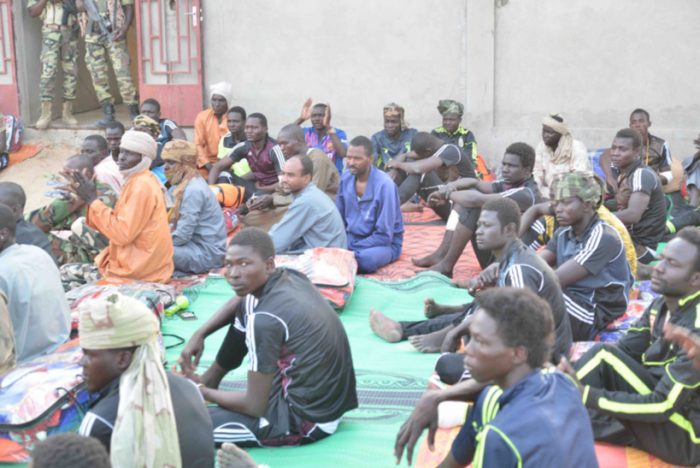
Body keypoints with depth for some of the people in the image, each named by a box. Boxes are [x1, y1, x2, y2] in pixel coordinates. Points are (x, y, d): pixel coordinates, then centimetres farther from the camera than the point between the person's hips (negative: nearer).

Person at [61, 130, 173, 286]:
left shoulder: (142, 186, -19)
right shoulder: (138, 181, 12)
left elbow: (122, 233, -24)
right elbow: (118, 223, 10)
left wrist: (92, 200, -17)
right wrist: (90, 200, 0)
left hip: (136, 272, -10)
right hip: (138, 264, 10)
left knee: (65, 273, 2)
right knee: (66, 270, 18)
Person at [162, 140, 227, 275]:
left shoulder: (193, 190, -19)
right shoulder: (183, 185, 10)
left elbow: (183, 235, -22)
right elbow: (175, 224, 14)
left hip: (208, 253, -10)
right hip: (197, 245, 10)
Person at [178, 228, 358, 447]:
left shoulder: (266, 319, -25)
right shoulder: (290, 276, -2)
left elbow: (255, 406, -17)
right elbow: (242, 298, 22)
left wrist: (204, 393, 0)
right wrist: (200, 334, 11)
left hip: (305, 420, -9)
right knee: (245, 308, 17)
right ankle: (209, 380, 28)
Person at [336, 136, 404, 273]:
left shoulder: (384, 184, -22)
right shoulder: (346, 178, -4)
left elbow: (384, 235, -21)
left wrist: (350, 250, -23)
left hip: (384, 243, -4)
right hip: (351, 237, 4)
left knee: (365, 258, -37)